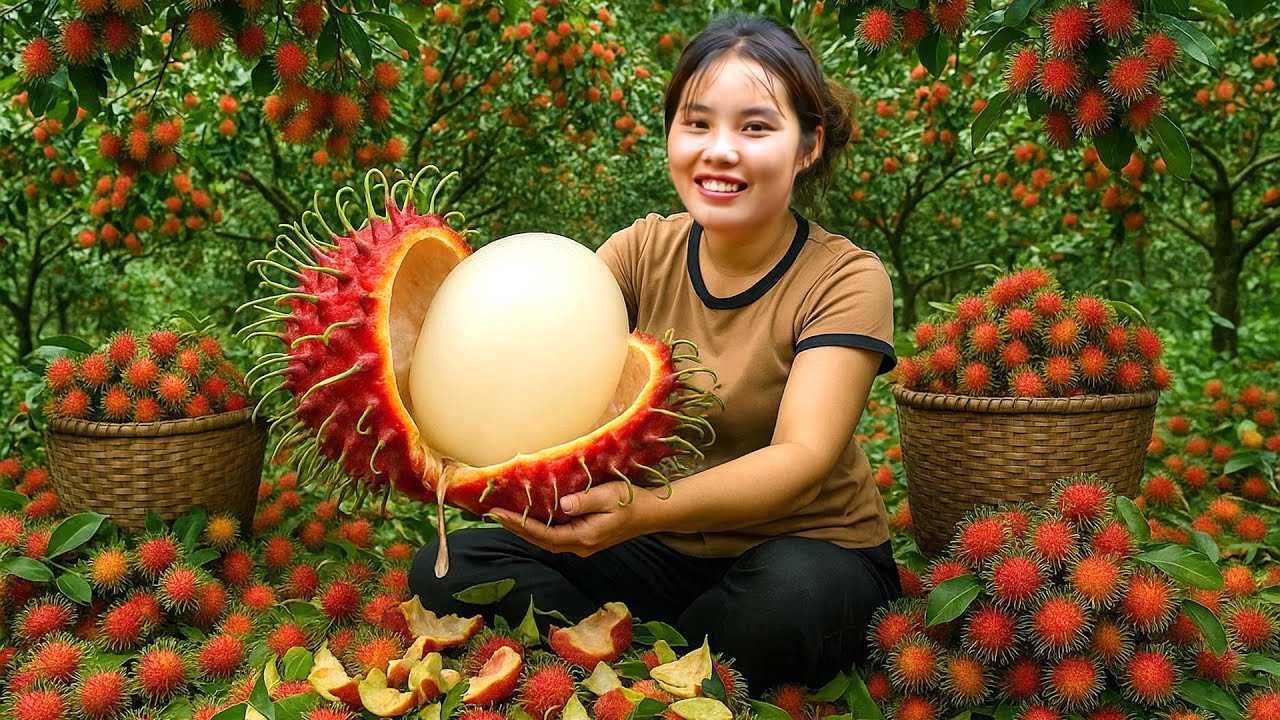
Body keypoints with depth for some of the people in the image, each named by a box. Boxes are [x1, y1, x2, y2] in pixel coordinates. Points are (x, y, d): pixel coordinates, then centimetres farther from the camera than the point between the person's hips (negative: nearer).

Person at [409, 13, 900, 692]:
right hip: (665, 553, 3)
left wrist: (643, 511, -46)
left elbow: (804, 457, -28)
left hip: (807, 553, -2)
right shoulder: (646, 251, -3)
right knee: (447, 572, -12)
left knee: (788, 594, -38)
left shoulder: (844, 279, -14)